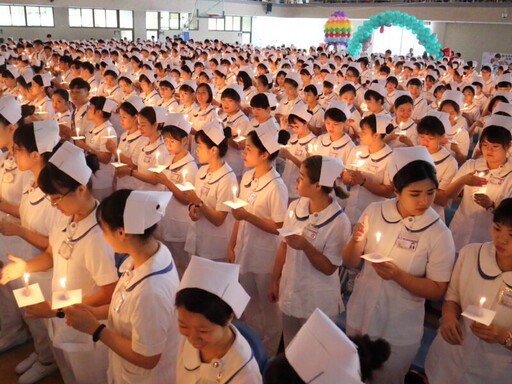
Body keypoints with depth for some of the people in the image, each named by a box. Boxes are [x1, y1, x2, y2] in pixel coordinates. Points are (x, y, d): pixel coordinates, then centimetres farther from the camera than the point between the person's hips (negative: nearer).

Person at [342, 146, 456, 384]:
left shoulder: (439, 234, -17)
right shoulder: (374, 212, -10)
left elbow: (437, 291, -11)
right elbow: (350, 263, -2)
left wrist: (398, 275, -27)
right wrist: (356, 241, -23)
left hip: (399, 330, -2)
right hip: (360, 316, 3)